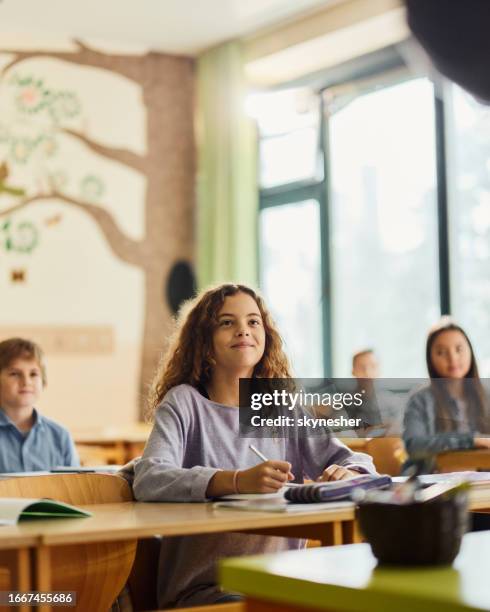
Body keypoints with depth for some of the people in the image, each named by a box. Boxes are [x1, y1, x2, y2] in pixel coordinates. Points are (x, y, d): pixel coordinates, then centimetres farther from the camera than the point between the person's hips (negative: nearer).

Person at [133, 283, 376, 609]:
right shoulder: (183, 403, 0)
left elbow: (358, 461, 11)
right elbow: (148, 480, -17)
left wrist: (347, 475, -14)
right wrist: (237, 481, -33)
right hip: (204, 585, -4)